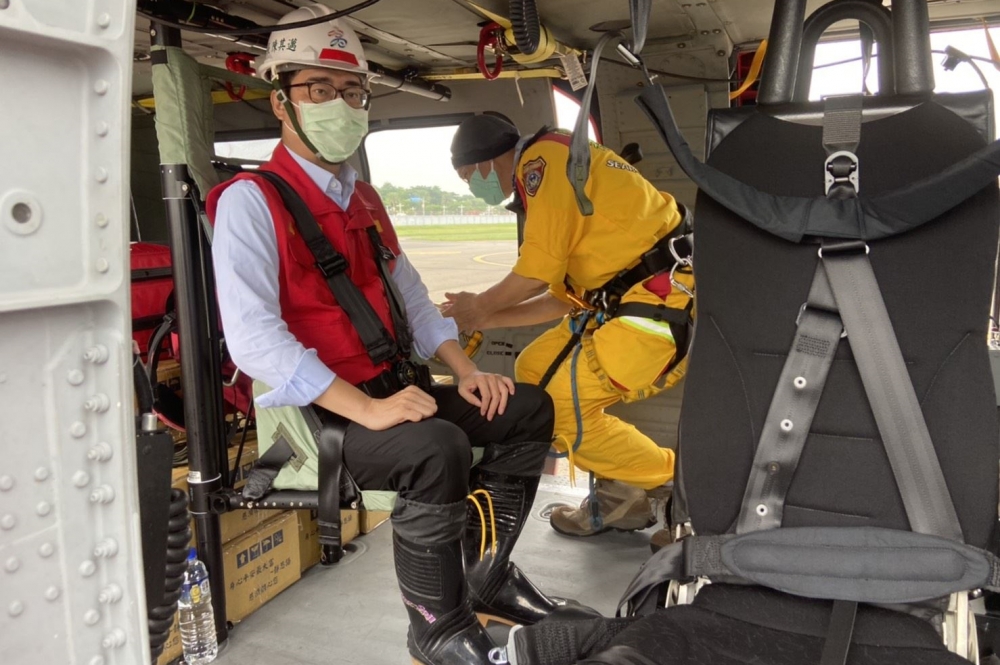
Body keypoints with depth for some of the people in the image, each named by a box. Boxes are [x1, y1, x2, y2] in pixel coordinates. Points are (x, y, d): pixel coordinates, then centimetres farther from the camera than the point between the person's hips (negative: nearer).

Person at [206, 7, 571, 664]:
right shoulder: (250, 200, -11)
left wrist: (466, 371, 4)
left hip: (396, 388, 8)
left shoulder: (364, 200, 15)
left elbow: (411, 298, 20)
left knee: (528, 408, 1)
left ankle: (486, 578, 11)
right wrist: (366, 410, -27)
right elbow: (252, 337, -22)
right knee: (437, 447, -33)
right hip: (316, 412, -8)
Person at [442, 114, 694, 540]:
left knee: (564, 406, -13)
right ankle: (621, 497, 14)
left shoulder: (543, 159, -8)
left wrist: (479, 306, 5)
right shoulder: (547, 176, 22)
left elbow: (536, 274, -14)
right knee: (534, 370, 12)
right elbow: (566, 296, 21)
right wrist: (486, 319, 23)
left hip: (666, 295, -10)